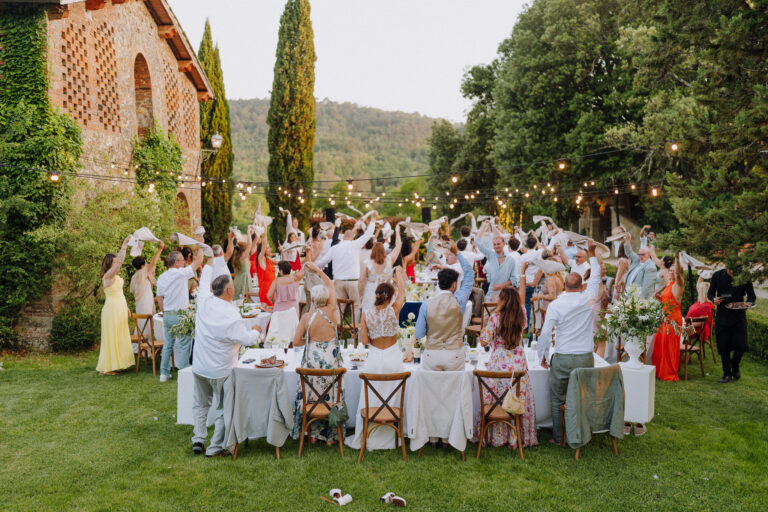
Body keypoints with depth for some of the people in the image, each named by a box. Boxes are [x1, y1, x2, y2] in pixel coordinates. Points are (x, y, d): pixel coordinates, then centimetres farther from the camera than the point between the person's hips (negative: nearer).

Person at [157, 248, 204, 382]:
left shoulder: (161, 277, 7)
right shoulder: (181, 273, -14)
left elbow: (159, 298, 12)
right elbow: (198, 261, -7)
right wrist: (201, 247, 6)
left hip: (167, 315, 7)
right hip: (180, 315, -7)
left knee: (168, 344, 14)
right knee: (184, 345, 1)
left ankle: (164, 373, 19)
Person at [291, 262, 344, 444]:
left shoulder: (307, 317, -10)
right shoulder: (332, 312, -8)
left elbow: (296, 342, -6)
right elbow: (331, 286, 8)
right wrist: (318, 270, 15)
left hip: (312, 360, 0)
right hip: (332, 359, 0)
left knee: (311, 396, 13)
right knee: (332, 396, 10)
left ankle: (313, 433, 22)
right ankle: (330, 435, 17)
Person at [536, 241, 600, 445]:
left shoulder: (555, 304, -6)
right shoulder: (589, 299, -1)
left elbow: (545, 333, -7)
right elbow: (595, 276, 16)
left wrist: (543, 356, 7)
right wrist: (592, 253, 27)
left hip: (562, 359, -2)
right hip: (585, 358, 2)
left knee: (557, 401, 11)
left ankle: (558, 437, 17)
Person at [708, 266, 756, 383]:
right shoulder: (717, 276, -4)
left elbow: (751, 296, 0)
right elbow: (710, 293, 5)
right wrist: (714, 299, -18)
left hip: (739, 316, 0)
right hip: (722, 315, 1)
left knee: (741, 345, -6)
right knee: (723, 347, 2)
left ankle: (735, 366, 25)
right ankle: (727, 374, 15)